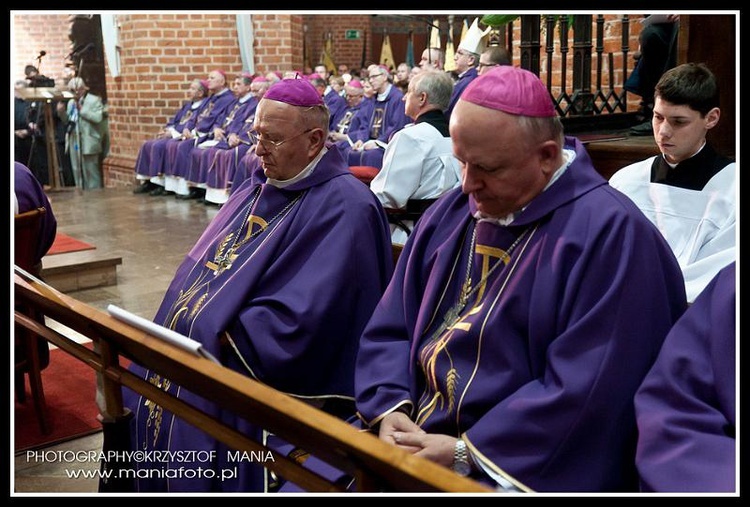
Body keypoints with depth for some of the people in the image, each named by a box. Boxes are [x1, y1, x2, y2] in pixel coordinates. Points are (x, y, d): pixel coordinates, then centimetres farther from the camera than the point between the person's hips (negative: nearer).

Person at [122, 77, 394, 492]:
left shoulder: (345, 208, -15)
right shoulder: (258, 188, 13)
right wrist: (181, 321, -2)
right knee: (133, 405, -1)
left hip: (255, 372, -8)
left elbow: (300, 319, -23)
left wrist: (220, 333, -19)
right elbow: (203, 266, 15)